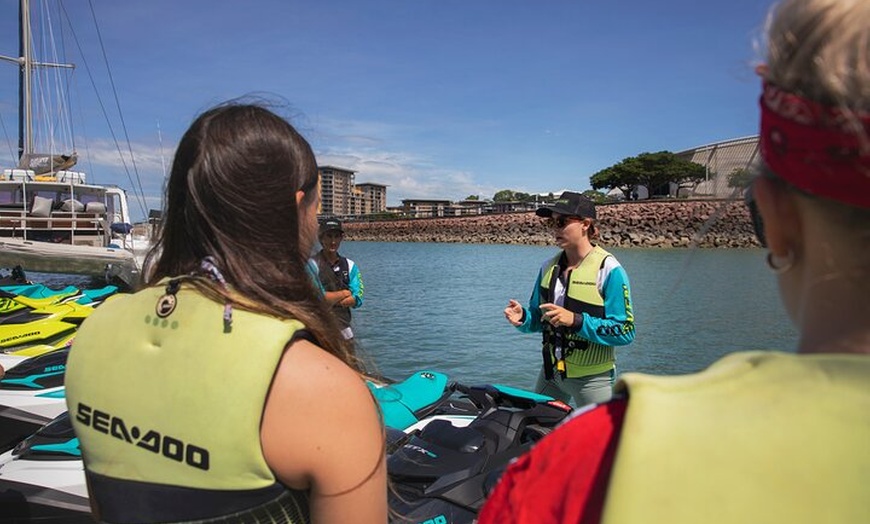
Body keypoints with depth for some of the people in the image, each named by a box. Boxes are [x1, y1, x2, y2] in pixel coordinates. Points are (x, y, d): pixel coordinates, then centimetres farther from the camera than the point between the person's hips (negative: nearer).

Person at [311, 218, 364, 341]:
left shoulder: (349, 265, 7)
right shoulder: (312, 264, -8)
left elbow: (356, 300, 1)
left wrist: (331, 298, -13)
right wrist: (344, 293, -5)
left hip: (343, 327, 5)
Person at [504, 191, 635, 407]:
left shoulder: (609, 269, -15)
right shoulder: (549, 266, 4)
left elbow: (625, 331, -19)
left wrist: (576, 320, -28)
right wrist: (523, 318, -11)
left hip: (591, 378, -5)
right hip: (550, 371, 6)